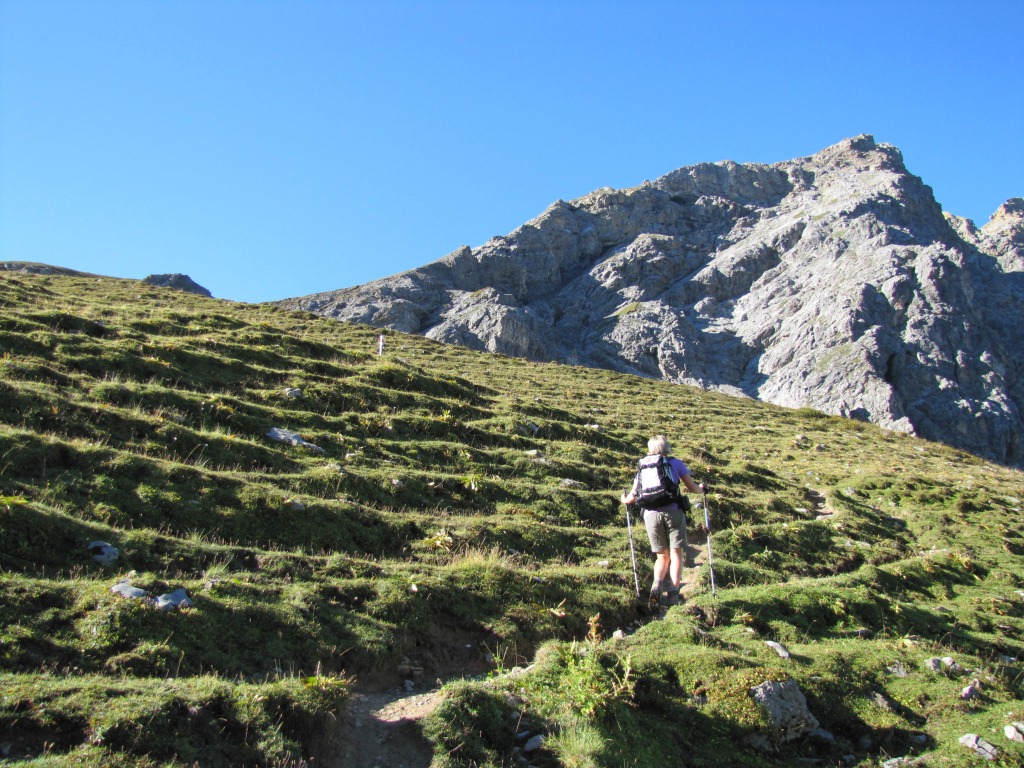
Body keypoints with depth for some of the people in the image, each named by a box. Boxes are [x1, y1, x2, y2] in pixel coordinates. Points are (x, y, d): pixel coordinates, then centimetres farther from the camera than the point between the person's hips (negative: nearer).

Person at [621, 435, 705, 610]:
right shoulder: (675, 463, 9)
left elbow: (632, 497, 13)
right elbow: (692, 488, 10)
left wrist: (624, 499, 36)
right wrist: (702, 489, 32)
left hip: (651, 515, 3)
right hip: (673, 512, -3)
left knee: (662, 556, 13)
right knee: (676, 553, 3)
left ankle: (656, 587, -11)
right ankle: (673, 593, -8)